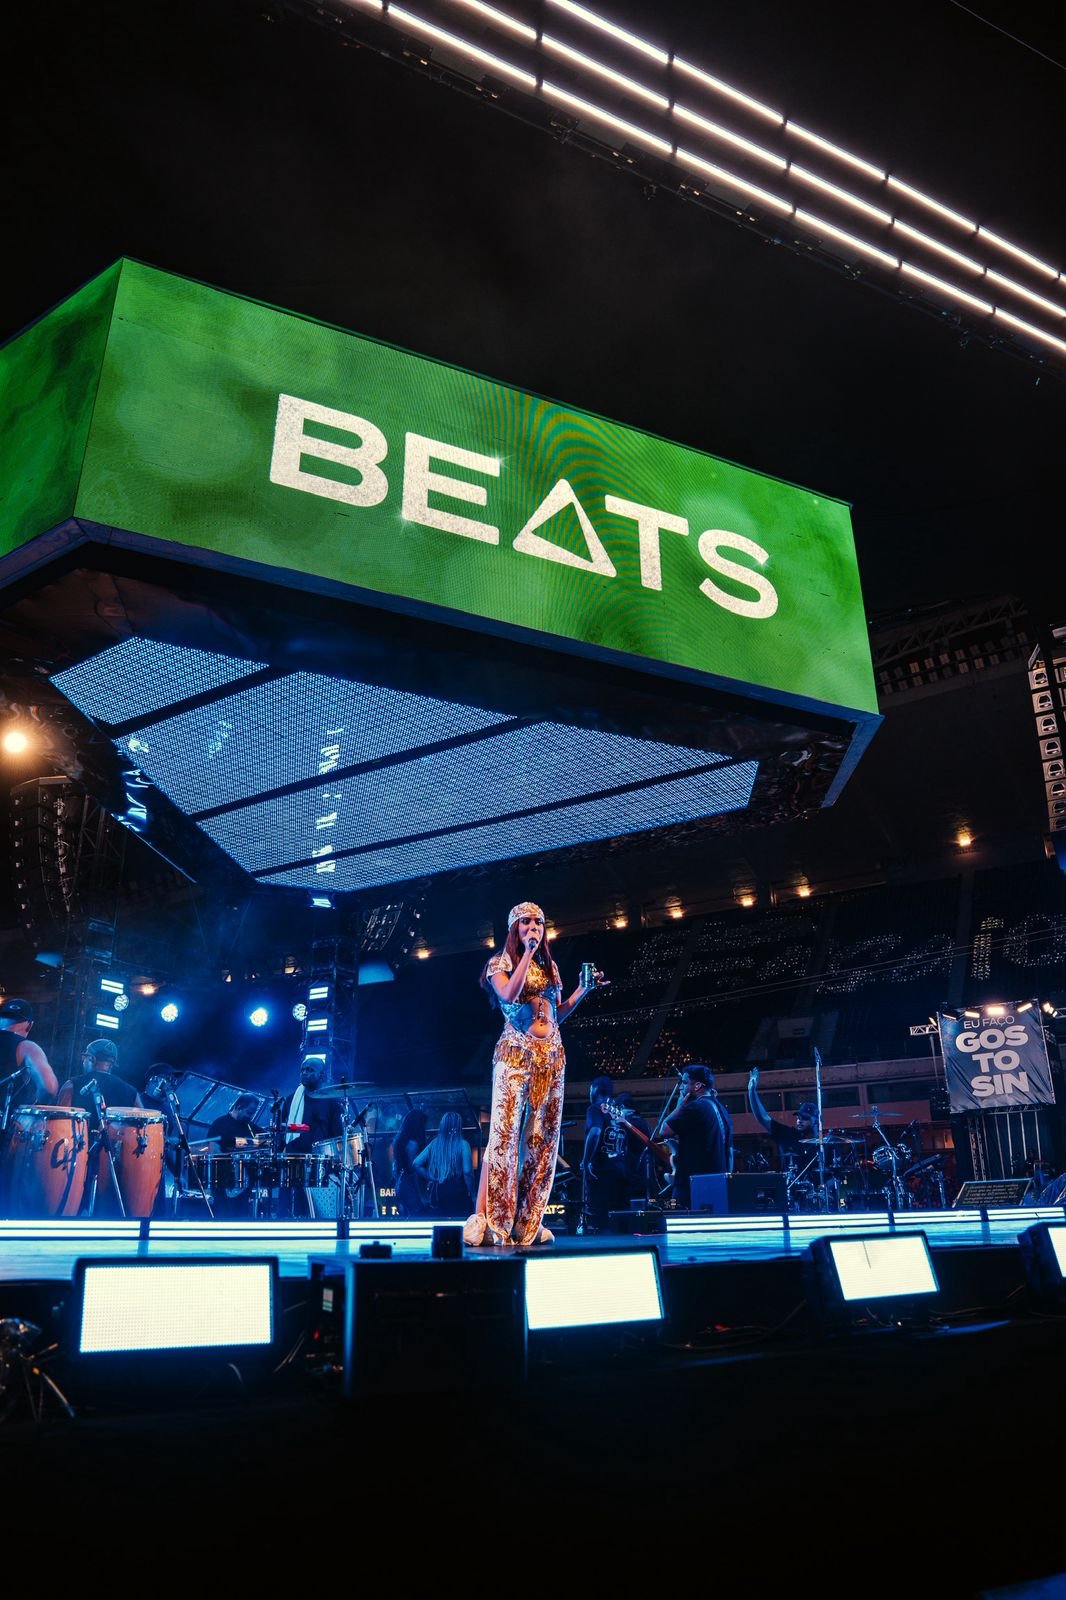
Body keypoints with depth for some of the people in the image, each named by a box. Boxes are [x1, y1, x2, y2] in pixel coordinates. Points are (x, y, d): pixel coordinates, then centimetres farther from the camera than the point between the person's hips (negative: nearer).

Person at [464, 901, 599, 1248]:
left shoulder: (549, 966, 18)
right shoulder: (500, 963, 3)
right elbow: (509, 995, -17)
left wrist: (584, 988, 8)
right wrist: (528, 953, -13)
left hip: (551, 1056, 6)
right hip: (516, 1052, -6)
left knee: (541, 1137, 3)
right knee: (505, 1132, -12)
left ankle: (527, 1221, 9)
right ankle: (484, 1219, -10)